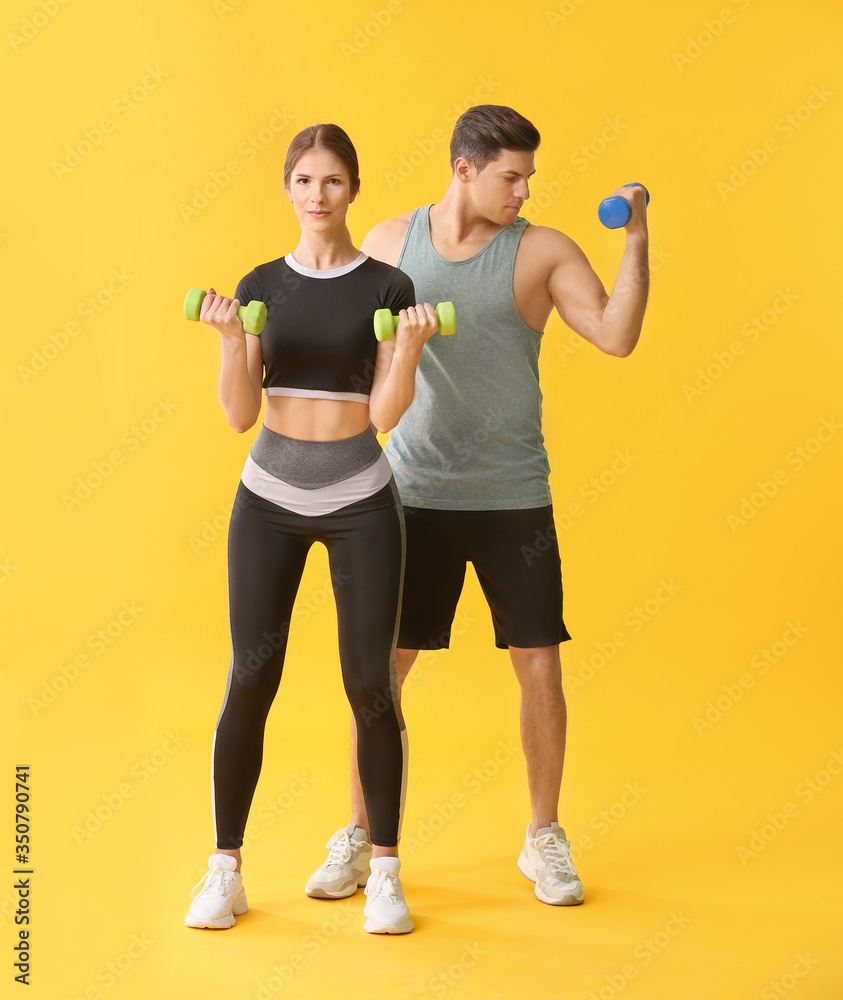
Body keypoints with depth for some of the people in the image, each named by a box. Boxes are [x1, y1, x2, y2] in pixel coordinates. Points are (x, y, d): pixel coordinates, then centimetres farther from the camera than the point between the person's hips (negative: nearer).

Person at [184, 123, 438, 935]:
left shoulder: (387, 286, -1)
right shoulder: (261, 285, 5)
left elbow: (387, 414, -8)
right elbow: (240, 415, -1)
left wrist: (410, 348, -23)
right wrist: (229, 340, -16)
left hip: (359, 501, -1)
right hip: (269, 498, 2)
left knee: (371, 685, -1)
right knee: (249, 681, 0)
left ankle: (384, 874, 12)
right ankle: (224, 870, 12)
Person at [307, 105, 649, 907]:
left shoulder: (544, 251, -3)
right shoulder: (389, 241, 3)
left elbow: (618, 336, -15)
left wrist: (636, 241, -22)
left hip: (513, 499, -1)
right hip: (414, 493, 1)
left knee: (540, 668, 1)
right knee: (381, 667, 3)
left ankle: (544, 839, 21)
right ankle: (360, 836, 21)